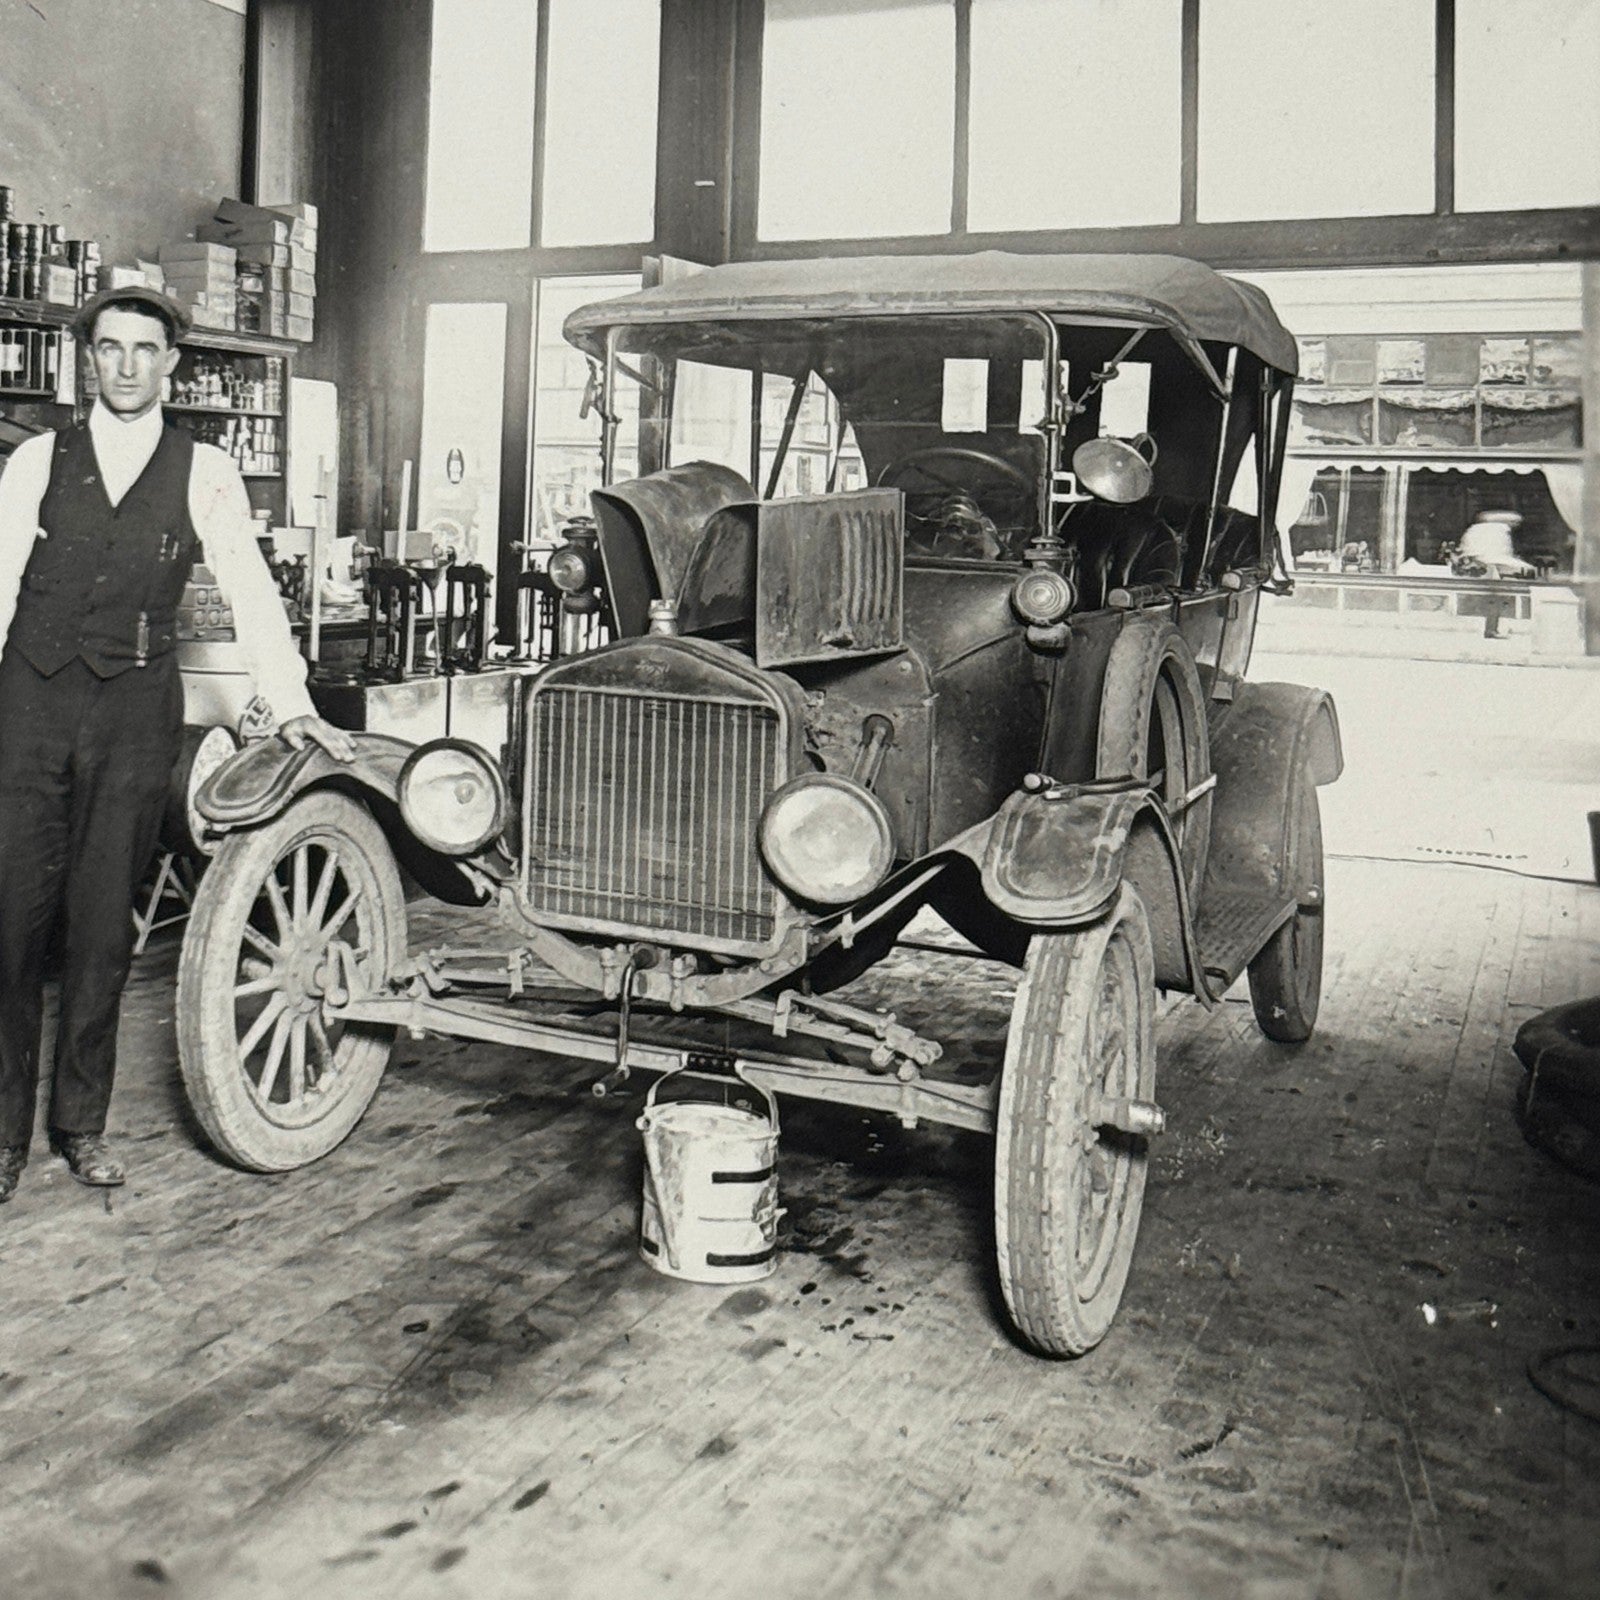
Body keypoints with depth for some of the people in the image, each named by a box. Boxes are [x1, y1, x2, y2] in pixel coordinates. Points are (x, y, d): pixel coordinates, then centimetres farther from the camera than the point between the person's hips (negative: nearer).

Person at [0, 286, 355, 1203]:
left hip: (137, 711, 0)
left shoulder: (204, 474, 6)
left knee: (105, 924, 5)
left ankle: (83, 1122, 19)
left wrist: (292, 705, -6)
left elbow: (251, 590, 3)